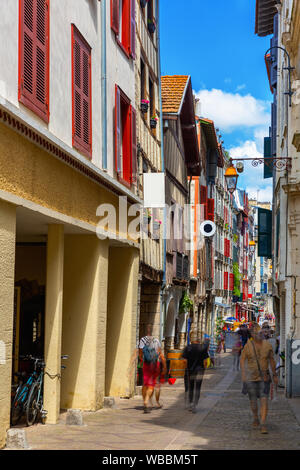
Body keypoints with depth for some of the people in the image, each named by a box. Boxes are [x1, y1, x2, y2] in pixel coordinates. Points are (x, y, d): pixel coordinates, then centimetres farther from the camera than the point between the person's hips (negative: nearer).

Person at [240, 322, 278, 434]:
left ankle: (263, 425, -12)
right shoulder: (248, 346, -10)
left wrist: (275, 375, 10)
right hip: (251, 377, 0)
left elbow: (271, 360, 6)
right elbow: (242, 360, -3)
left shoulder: (267, 345, -4)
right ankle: (255, 418, 38)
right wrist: (243, 375, -13)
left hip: (264, 377, 0)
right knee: (253, 400, 10)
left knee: (264, 400, -12)